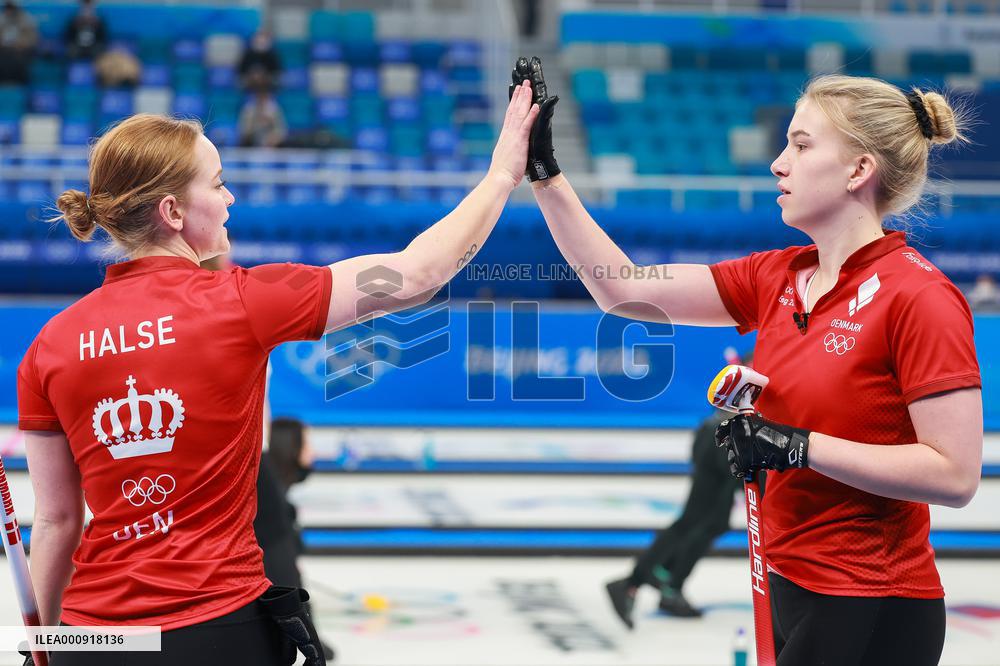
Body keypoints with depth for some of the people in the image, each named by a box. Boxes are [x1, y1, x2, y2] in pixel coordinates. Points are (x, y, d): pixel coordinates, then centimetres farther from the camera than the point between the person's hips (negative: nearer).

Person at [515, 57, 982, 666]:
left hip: (870, 614, -7)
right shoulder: (776, 277, 5)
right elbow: (622, 290, 6)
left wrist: (797, 446, -21)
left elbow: (956, 475, -20)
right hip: (787, 588, 7)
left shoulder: (918, 296, -16)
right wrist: (544, 172, 3)